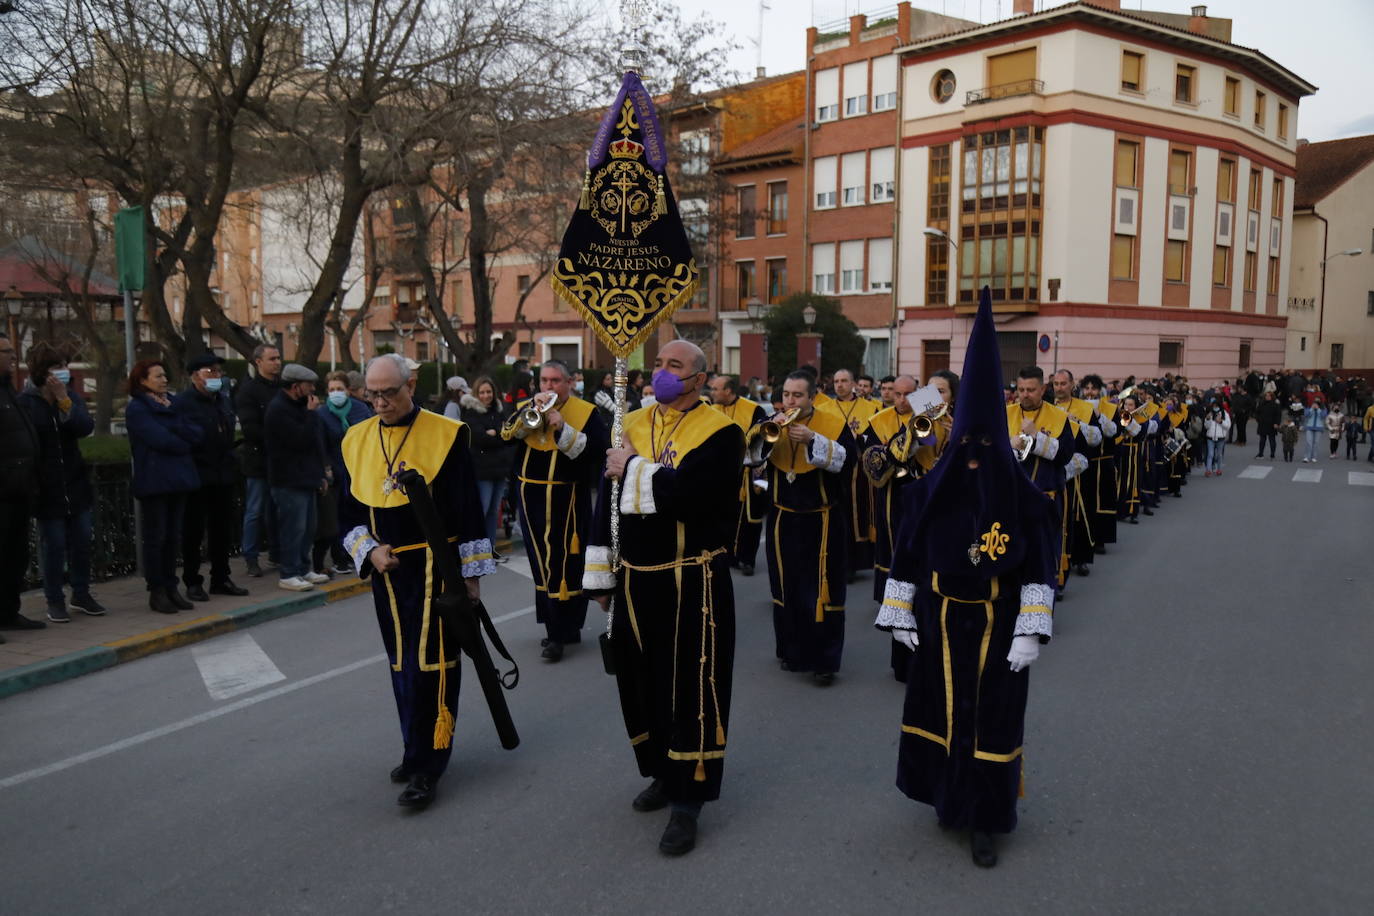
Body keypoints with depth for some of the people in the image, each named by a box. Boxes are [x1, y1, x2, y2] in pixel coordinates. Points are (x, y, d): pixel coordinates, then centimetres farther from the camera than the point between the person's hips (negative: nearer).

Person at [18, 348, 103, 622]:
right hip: (46, 486, -4)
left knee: (81, 540, 9)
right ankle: (55, 601, 12)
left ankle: (81, 594, 23)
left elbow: (86, 428, -11)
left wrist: (63, 401, -20)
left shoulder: (71, 396, 4)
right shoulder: (25, 402, -8)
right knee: (53, 545, 1)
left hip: (75, 483, 4)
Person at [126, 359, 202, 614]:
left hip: (178, 478, 6)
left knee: (173, 536, 9)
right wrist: (184, 444, -3)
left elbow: (196, 434, 4)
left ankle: (170, 588, 15)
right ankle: (156, 591, 6)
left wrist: (172, 415, -9)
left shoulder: (172, 404, 17)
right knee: (156, 536, -1)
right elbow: (161, 440, -17)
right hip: (155, 480, -6)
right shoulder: (137, 409, -4)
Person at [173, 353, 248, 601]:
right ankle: (192, 582, 11)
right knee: (193, 531, 3)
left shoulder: (225, 401, 14)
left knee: (223, 530, 11)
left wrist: (232, 466, 13)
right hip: (197, 478, -7)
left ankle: (221, 579, 21)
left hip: (223, 476, 7)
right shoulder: (182, 403, -9)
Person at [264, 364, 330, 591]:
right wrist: (311, 413, -15)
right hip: (289, 481, -10)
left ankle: (303, 569, 23)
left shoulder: (297, 406, 17)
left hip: (305, 478, 10)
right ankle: (288, 575, 0)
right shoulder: (279, 409, -15)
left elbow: (313, 441, 22)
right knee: (293, 528, -7)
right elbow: (301, 440, -23)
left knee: (308, 526, 14)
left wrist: (320, 473, 21)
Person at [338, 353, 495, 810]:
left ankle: (425, 766, 8)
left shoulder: (447, 434, -9)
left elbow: (468, 510, -7)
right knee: (402, 666, 14)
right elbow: (348, 512, 11)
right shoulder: (356, 440, 5)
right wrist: (369, 550, -6)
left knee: (431, 664, -4)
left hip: (436, 570, -5)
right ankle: (420, 750, 31)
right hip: (387, 571, 5)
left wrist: (471, 572, -6)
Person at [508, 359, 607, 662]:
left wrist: (562, 428, -22)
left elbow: (598, 450, -16)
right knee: (542, 565, 13)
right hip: (532, 500, 5)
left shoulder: (585, 412, -3)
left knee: (565, 565, -5)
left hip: (567, 500, -5)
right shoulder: (525, 407, 11)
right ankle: (564, 626, 27)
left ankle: (559, 634, 3)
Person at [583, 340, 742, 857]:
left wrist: (633, 470, -14)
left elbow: (685, 491, -26)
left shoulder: (720, 433, -9)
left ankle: (687, 800, 13)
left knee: (692, 687, 0)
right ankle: (663, 773, 36)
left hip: (692, 586, -6)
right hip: (636, 581, 6)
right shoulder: (633, 425, 9)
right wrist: (600, 575, 8)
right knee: (642, 680, 15)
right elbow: (606, 501, 11)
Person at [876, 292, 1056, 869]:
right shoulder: (931, 490, -6)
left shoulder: (1021, 495, -11)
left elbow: (1038, 567, -8)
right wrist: (899, 614, 1)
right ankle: (948, 796, 36)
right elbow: (907, 556, 0)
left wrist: (1031, 631, -12)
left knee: (991, 715, 6)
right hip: (940, 621, 2)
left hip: (997, 625, -2)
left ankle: (983, 819, 20)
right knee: (940, 706, 14)